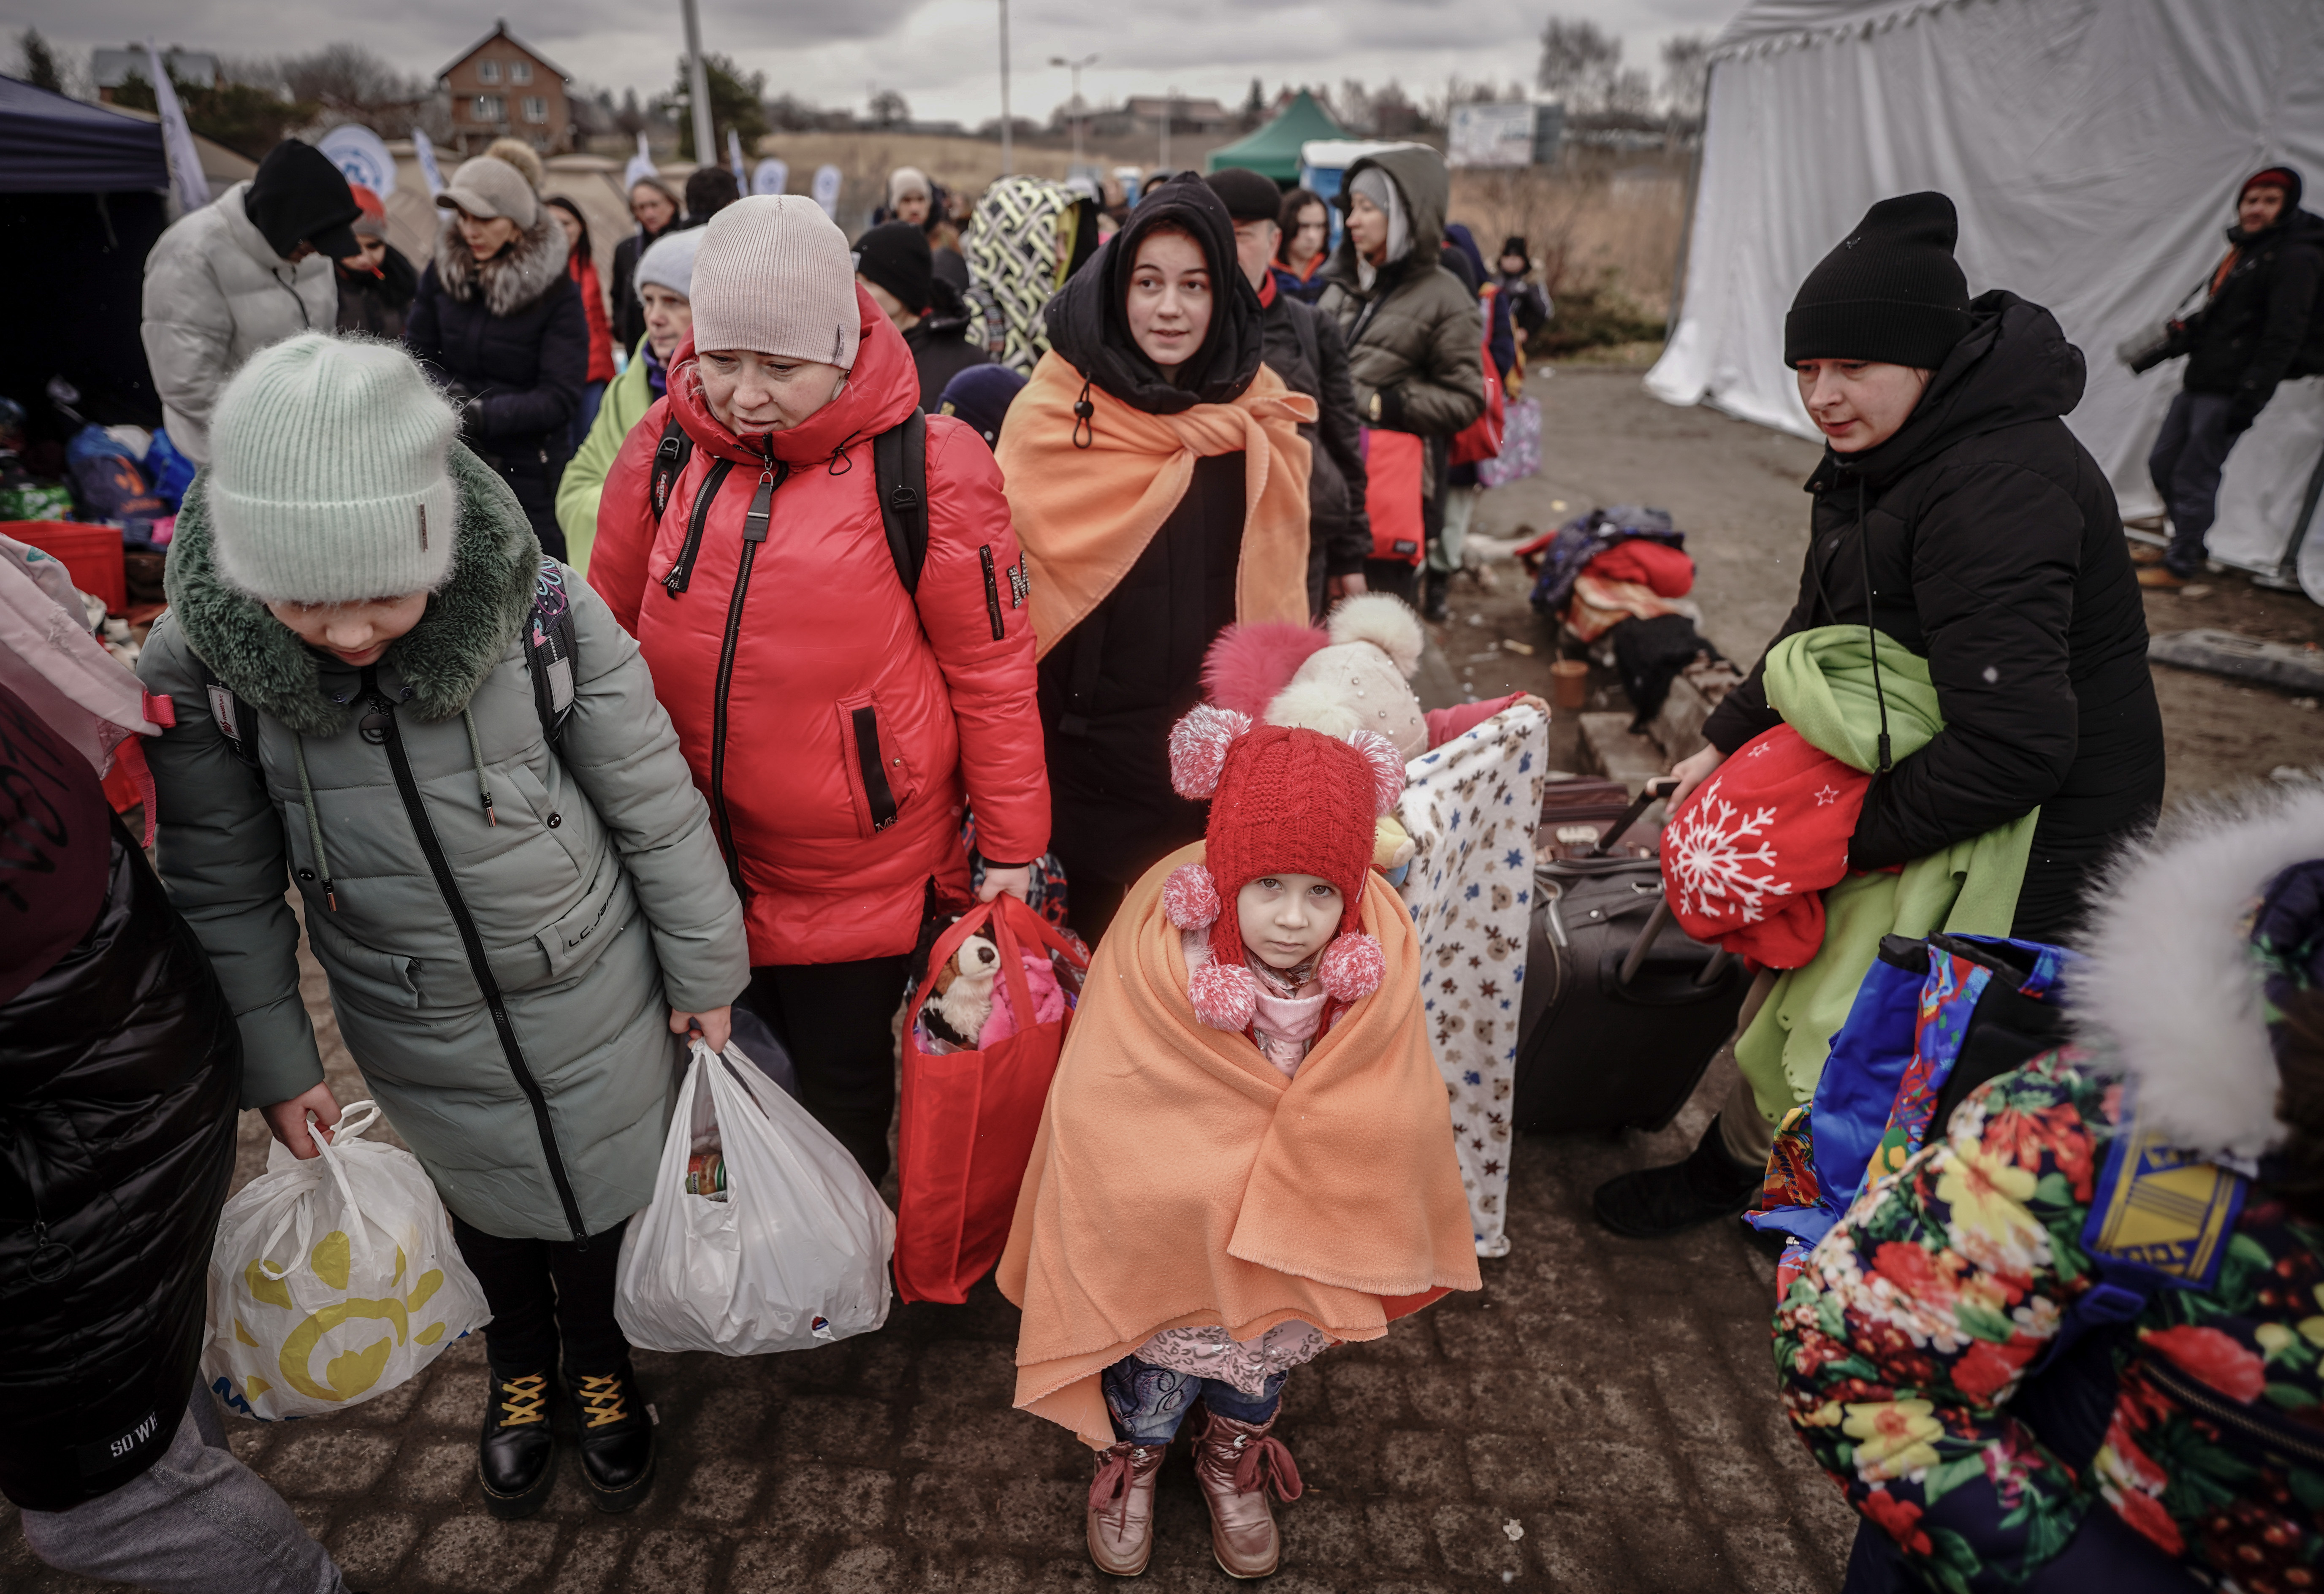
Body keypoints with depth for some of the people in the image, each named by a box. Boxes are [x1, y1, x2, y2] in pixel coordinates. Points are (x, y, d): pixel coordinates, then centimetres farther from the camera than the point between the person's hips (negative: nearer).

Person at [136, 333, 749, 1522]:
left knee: (603, 1192, 20)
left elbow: (654, 807, -13)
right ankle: (519, 1358, 57)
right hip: (418, 1032, 2)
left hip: (595, 993, -1)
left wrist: (703, 971, -4)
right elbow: (224, 887, -4)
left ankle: (600, 1351, 53)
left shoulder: (540, 608, -25)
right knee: (485, 1202, 26)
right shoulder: (196, 659, -19)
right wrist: (272, 1061, 2)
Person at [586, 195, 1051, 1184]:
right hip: (696, 859, 5)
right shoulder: (664, 451, -1)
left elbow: (992, 665, -9)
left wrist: (1012, 845, -6)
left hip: (862, 871, -4)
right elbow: (609, 635, 10)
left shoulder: (926, 466, -14)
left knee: (845, 1084, 15)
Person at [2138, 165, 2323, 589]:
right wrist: (2184, 333, 8)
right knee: (2163, 464, 16)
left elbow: (2283, 337, -16)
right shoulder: (2243, 249, 16)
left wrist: (2252, 398, -20)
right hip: (2198, 381, 9)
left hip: (2231, 391, -9)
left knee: (2194, 478, -7)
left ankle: (2178, 567, 2)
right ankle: (2187, 545, 32)